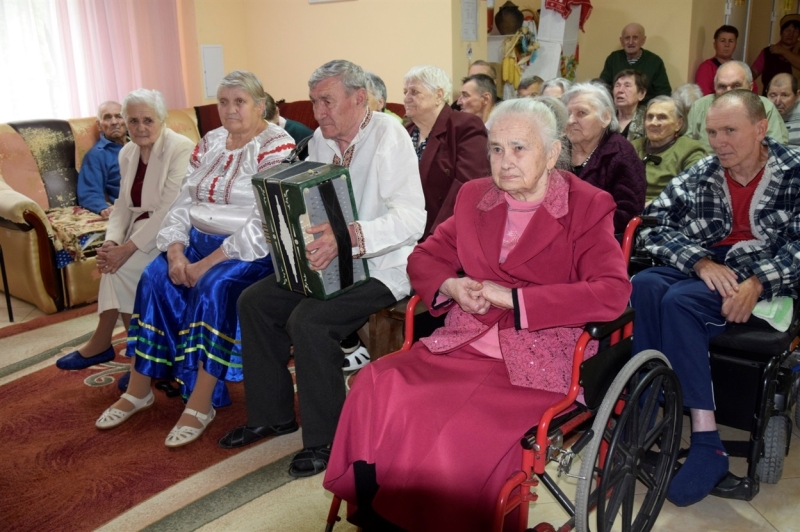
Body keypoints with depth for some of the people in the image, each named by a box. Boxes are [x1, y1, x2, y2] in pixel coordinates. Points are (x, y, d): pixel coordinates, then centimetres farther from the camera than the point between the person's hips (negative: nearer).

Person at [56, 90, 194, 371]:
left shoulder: (181, 149, -15)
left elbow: (169, 210, -22)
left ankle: (102, 342, 0)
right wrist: (111, 241, -11)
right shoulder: (127, 153, 8)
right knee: (114, 264, -19)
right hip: (141, 230, 6)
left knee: (122, 267, -23)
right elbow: (123, 205, 8)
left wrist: (128, 247, -24)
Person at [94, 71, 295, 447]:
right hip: (199, 241, 7)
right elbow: (182, 203, 10)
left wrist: (207, 263, -21)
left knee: (214, 287, -32)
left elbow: (264, 226, -19)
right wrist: (176, 252, -9)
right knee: (154, 278, -16)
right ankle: (139, 390, -3)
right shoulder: (209, 143, 13)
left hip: (252, 251, -6)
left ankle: (201, 405, -20)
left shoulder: (276, 147, -10)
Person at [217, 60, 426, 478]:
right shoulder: (321, 139, 9)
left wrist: (348, 236, -42)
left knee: (308, 320, -27)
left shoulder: (387, 135, -16)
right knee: (254, 301, 0)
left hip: (381, 267, -8)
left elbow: (411, 218, -28)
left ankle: (326, 439, -8)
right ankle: (272, 413, 15)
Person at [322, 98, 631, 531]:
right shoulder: (474, 196, 13)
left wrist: (512, 297, -18)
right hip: (463, 347, 5)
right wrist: (451, 286, -4)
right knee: (376, 389, -19)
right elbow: (424, 258, 20)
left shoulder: (587, 207, -1)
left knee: (466, 432, -31)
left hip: (534, 364, -4)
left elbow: (613, 293, -14)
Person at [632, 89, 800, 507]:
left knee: (679, 300, -32)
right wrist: (701, 262, -16)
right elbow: (656, 221, -1)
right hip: (707, 269, 4)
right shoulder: (699, 175, 8)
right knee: (644, 285, -28)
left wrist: (757, 283, -26)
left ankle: (706, 440, -27)